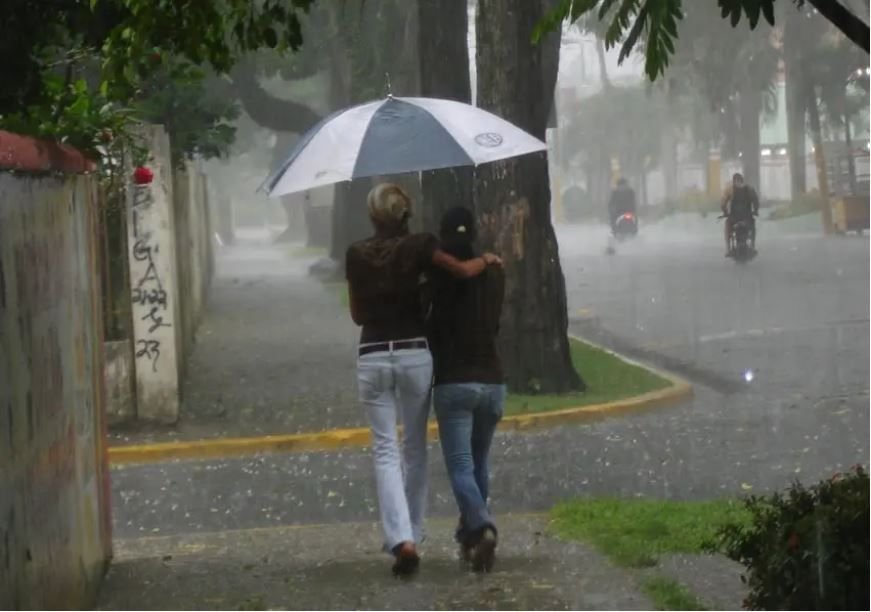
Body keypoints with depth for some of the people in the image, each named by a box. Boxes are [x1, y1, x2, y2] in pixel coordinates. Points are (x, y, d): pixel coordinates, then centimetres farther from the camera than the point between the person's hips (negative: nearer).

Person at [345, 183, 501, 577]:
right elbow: (463, 270, -14)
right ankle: (412, 533, 21)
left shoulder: (357, 254, 4)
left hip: (373, 357, 0)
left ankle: (401, 539, -17)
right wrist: (486, 259, 7)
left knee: (385, 450, 0)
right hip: (415, 354, 0)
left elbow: (357, 314, 11)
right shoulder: (418, 247, -2)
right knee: (415, 447, 16)